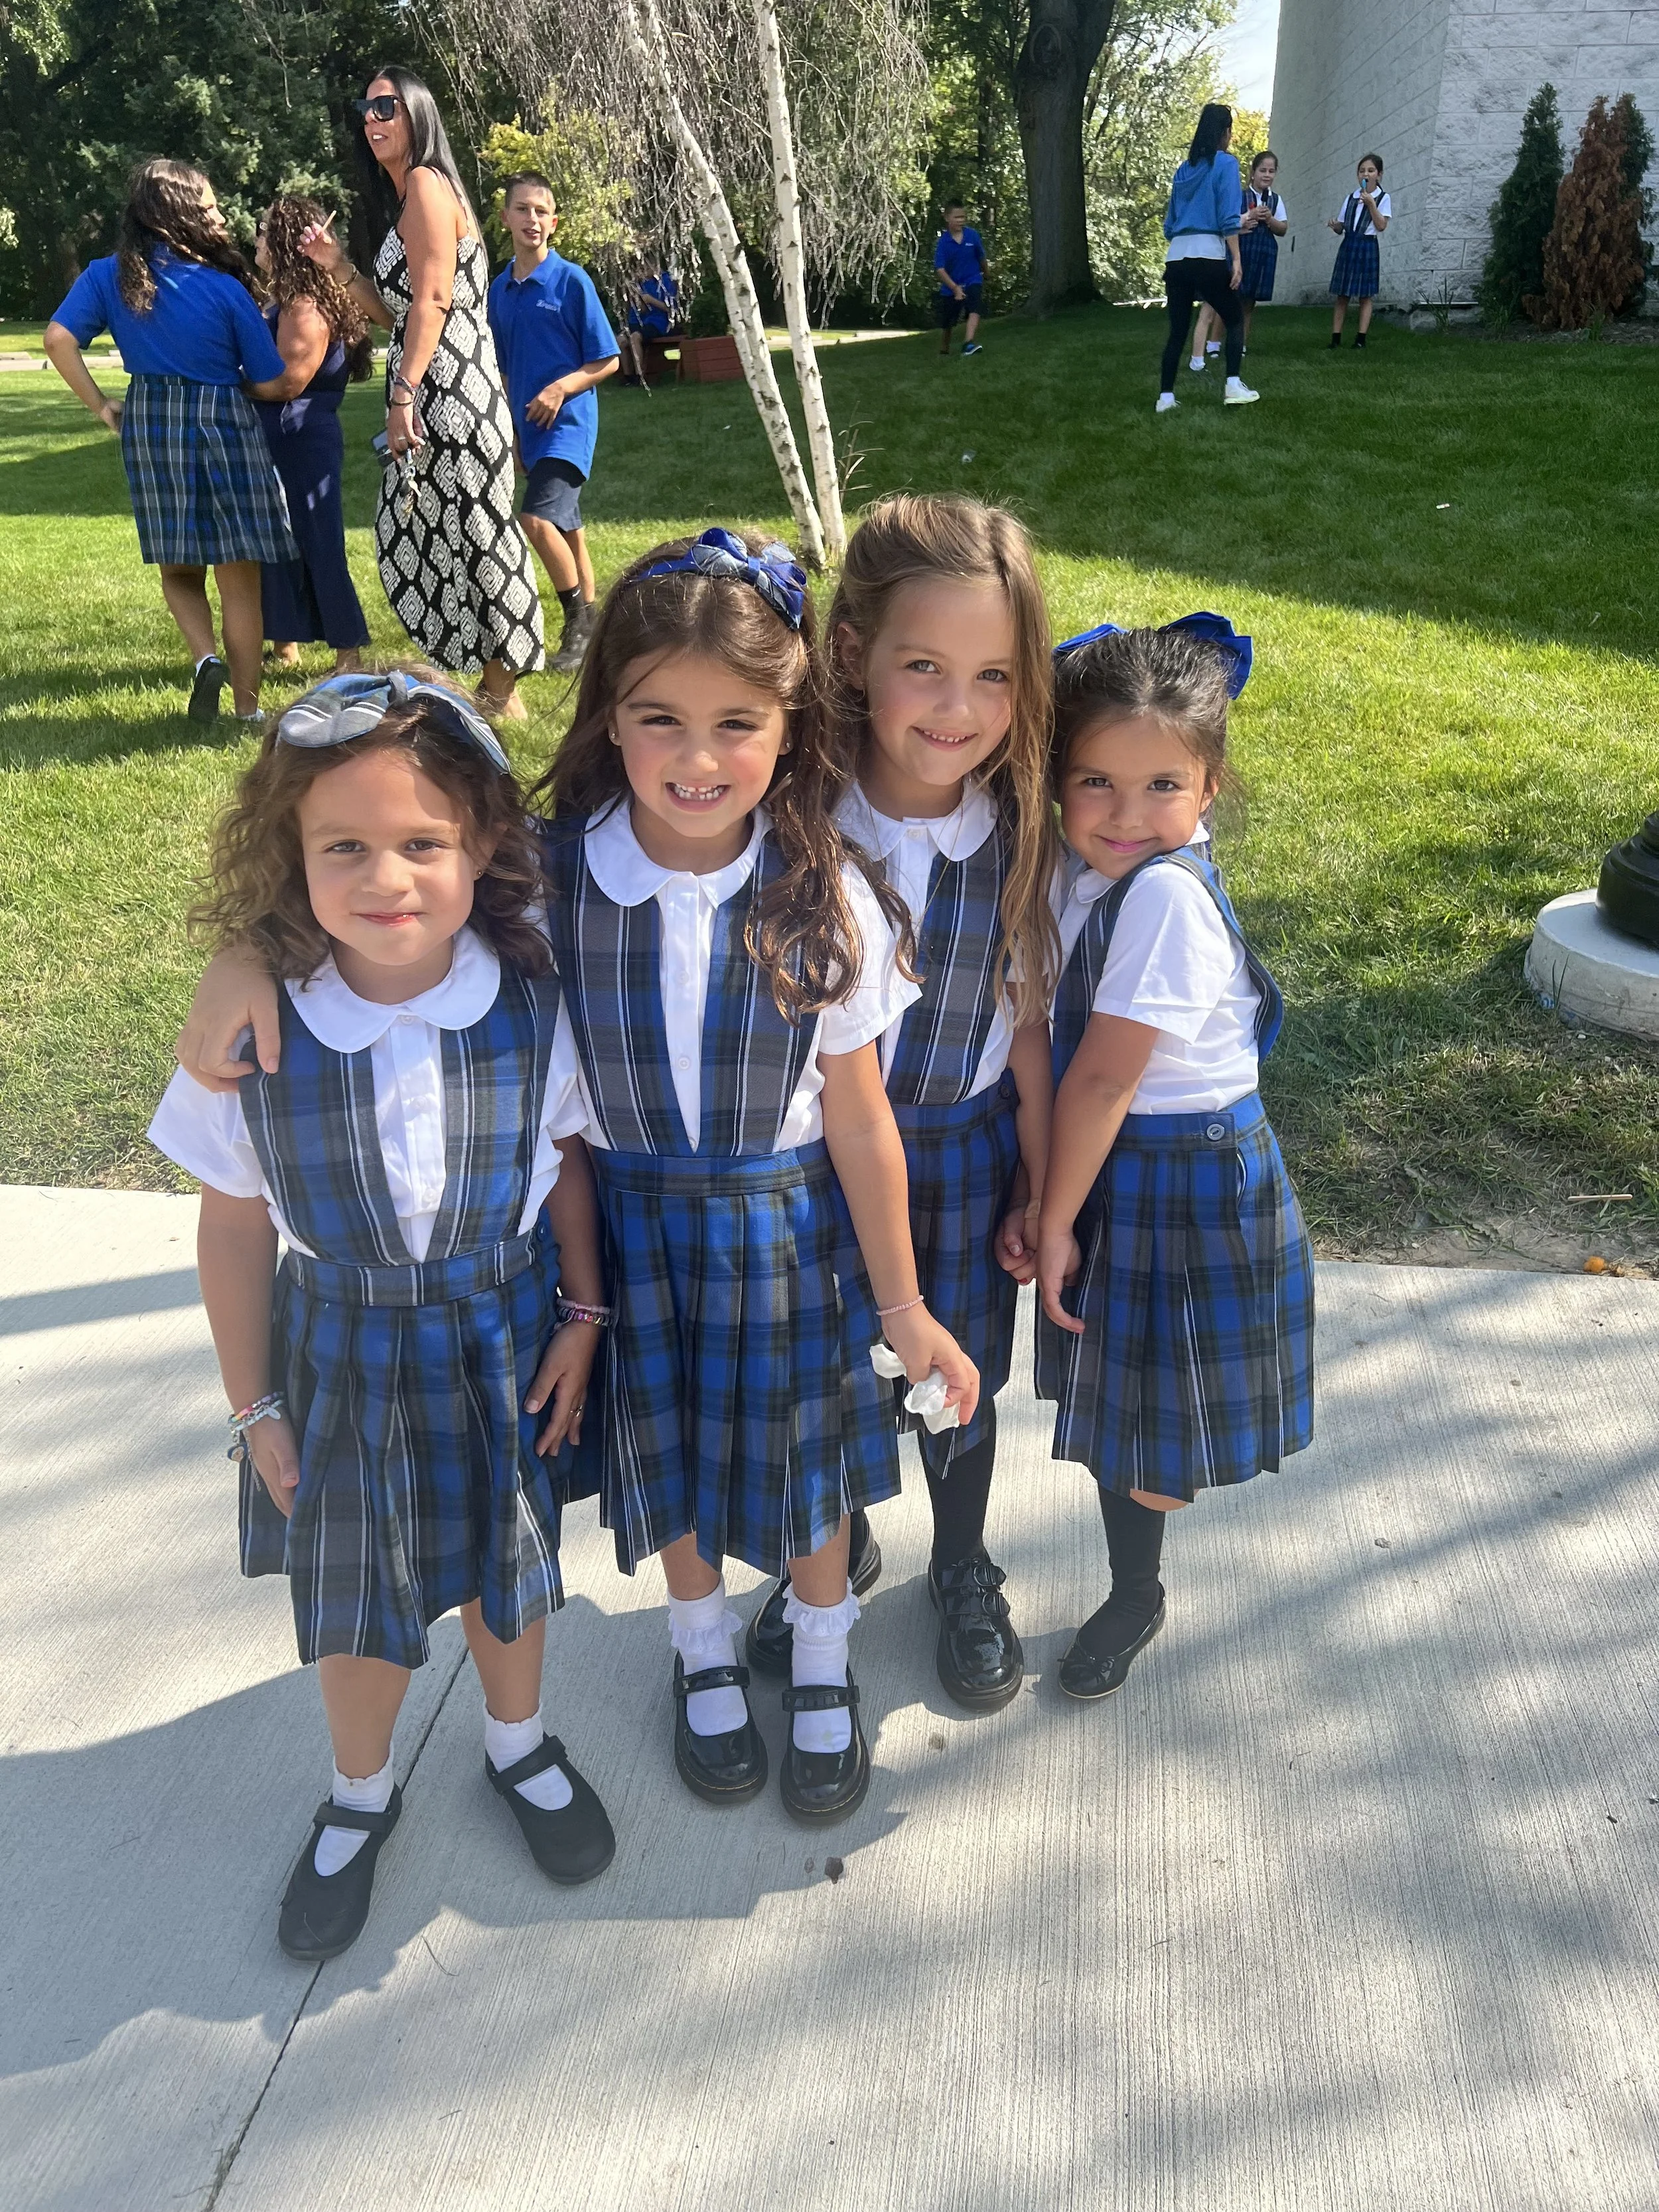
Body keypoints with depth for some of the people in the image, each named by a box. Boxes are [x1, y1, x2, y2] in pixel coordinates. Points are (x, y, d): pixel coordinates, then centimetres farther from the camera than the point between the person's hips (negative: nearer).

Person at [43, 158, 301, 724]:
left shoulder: (107, 275, 1)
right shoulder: (224, 287, -8)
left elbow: (58, 340, -10)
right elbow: (271, 384, -4)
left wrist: (100, 406, 1)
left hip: (150, 427, 3)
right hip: (224, 426, -3)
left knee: (179, 569, 18)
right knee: (239, 580, 4)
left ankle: (207, 658, -7)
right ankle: (247, 708, 6)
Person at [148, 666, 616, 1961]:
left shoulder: (531, 1003, -18)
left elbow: (567, 1159, -2)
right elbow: (235, 1227, -8)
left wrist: (582, 1318, -2)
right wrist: (256, 1410, -3)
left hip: (507, 1341, 1)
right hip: (346, 1355, 0)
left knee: (510, 1564, 22)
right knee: (360, 1599, 18)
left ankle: (520, 1747, 53)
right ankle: (360, 1799, 49)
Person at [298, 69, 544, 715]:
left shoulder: (426, 182, -5)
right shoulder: (410, 194, 24)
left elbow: (433, 300, -17)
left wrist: (403, 393, -22)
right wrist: (338, 266, 14)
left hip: (450, 393, -10)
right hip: (429, 394, 10)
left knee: (467, 535, -6)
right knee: (421, 539, 11)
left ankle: (502, 693, 1)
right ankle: (481, 682, 18)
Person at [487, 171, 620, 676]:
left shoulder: (572, 280, -6)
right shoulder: (500, 290, 10)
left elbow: (607, 361, -6)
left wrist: (560, 388, -17)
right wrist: (509, 433, 15)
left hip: (568, 423, -6)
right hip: (530, 429, 6)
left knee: (538, 519, -22)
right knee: (566, 530, 12)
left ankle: (581, 618, -6)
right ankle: (586, 630, 21)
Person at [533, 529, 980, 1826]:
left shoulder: (823, 900, -17)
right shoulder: (550, 880, -17)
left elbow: (860, 1124, -10)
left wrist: (904, 1308, -4)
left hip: (791, 1222, -1)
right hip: (633, 1222, 1)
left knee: (803, 1453, 17)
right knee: (669, 1459, 20)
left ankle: (824, 1667, 46)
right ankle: (706, 1657, 50)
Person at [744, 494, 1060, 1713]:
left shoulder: (1022, 836, -16)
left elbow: (1028, 1024, -6)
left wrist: (1039, 1189, 0)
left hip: (965, 1150, 1)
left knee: (956, 1380, 19)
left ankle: (964, 1572, 47)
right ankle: (836, 1548, 49)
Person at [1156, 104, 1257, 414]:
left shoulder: (1184, 168, 18)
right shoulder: (1225, 163, 0)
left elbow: (1169, 223, 18)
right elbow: (1228, 218, -9)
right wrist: (1236, 259, -10)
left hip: (1177, 258, 5)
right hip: (1208, 257, -5)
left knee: (1177, 329, 8)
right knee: (1234, 321, 8)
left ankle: (1165, 397, 1)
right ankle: (1233, 386, -4)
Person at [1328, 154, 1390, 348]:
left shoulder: (1383, 198, 0)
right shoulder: (1350, 198, 11)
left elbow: (1381, 226, -9)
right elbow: (1342, 228, 12)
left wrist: (1371, 204, -16)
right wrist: (1335, 226, -11)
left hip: (1368, 247, -4)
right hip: (1348, 246, 4)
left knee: (1366, 295, -2)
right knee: (1342, 294, 2)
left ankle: (1360, 340, -2)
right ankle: (1335, 339, 3)